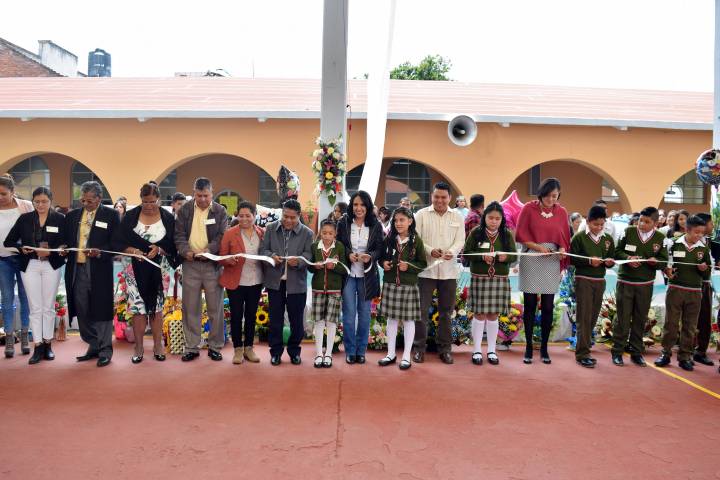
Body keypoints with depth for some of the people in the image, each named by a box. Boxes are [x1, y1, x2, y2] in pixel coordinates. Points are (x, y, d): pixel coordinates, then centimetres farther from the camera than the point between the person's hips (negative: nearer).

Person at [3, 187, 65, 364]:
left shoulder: (60, 219, -1)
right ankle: (38, 347, 7)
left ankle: (48, 345, 17)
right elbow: (8, 241, 7)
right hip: (30, 266, 1)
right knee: (35, 308, 2)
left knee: (48, 307, 8)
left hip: (51, 266, -1)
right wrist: (21, 248, -12)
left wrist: (51, 251, -19)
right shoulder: (24, 218, 5)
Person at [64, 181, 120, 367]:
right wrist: (64, 248, -3)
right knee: (82, 311, 9)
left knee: (102, 310, -1)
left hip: (100, 270, -5)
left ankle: (105, 350, 9)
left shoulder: (111, 215, 0)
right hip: (77, 269, 5)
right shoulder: (72, 215, 14)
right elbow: (66, 240, 18)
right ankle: (93, 347, 23)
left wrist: (99, 252, -19)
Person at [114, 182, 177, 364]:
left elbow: (174, 245, -1)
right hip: (136, 269, 0)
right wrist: (132, 250, -20)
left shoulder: (168, 218, -2)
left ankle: (158, 346, 20)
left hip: (159, 270, 0)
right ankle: (139, 348, 14)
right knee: (138, 307, 1)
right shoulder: (130, 216, -1)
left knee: (157, 307, 9)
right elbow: (118, 242, -2)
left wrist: (160, 249, -19)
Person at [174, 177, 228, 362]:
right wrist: (186, 251, -17)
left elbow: (222, 236, -4)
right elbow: (179, 234, 2)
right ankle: (192, 347, 18)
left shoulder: (220, 211, 3)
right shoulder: (185, 210, 7)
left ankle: (215, 347, 16)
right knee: (190, 308, 7)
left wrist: (208, 250, -21)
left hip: (213, 264, -1)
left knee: (215, 308, 4)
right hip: (190, 264, 2)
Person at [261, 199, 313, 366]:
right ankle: (275, 351, 23)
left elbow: (309, 255, -6)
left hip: (297, 282, -1)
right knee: (275, 318, 9)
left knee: (296, 319, 8)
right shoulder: (271, 228, 5)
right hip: (275, 281, 1)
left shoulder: (307, 233, -1)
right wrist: (271, 256, -18)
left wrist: (299, 261, -26)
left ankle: (294, 350, 26)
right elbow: (263, 249, 3)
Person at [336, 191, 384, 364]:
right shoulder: (343, 223, -3)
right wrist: (348, 254, -16)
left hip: (367, 275, 1)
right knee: (349, 314, 3)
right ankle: (350, 351, 17)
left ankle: (361, 351, 23)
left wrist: (370, 257, -21)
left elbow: (380, 249, -1)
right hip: (348, 274, -1)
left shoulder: (376, 225, -3)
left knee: (364, 314, 10)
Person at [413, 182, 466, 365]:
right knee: (422, 309, 0)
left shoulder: (457, 217, 8)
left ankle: (444, 348, 22)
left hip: (448, 270, 2)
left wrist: (451, 252, -19)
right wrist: (430, 250, -21)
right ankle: (419, 347, 13)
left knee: (446, 310, 10)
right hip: (426, 269, -2)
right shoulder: (421, 215, 2)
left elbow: (460, 240, 2)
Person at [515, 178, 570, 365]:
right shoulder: (529, 208, -4)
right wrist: (538, 247, -16)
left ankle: (544, 347, 17)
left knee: (548, 306, 4)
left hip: (552, 262, 2)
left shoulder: (561, 212, 5)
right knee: (529, 305, 3)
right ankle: (529, 347, 13)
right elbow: (520, 234, -4)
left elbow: (565, 237, 9)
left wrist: (562, 249, -12)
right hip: (531, 260, -2)